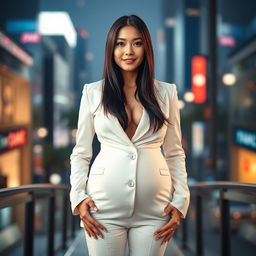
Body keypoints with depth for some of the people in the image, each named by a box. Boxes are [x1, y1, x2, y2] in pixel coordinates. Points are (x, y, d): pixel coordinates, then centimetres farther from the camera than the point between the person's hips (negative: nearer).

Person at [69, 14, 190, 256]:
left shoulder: (166, 92, 5)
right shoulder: (93, 92, 3)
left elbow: (175, 152, 8)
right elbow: (80, 152, 7)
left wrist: (181, 201, 1)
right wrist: (78, 197, -3)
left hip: (154, 205, 1)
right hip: (105, 203, -1)